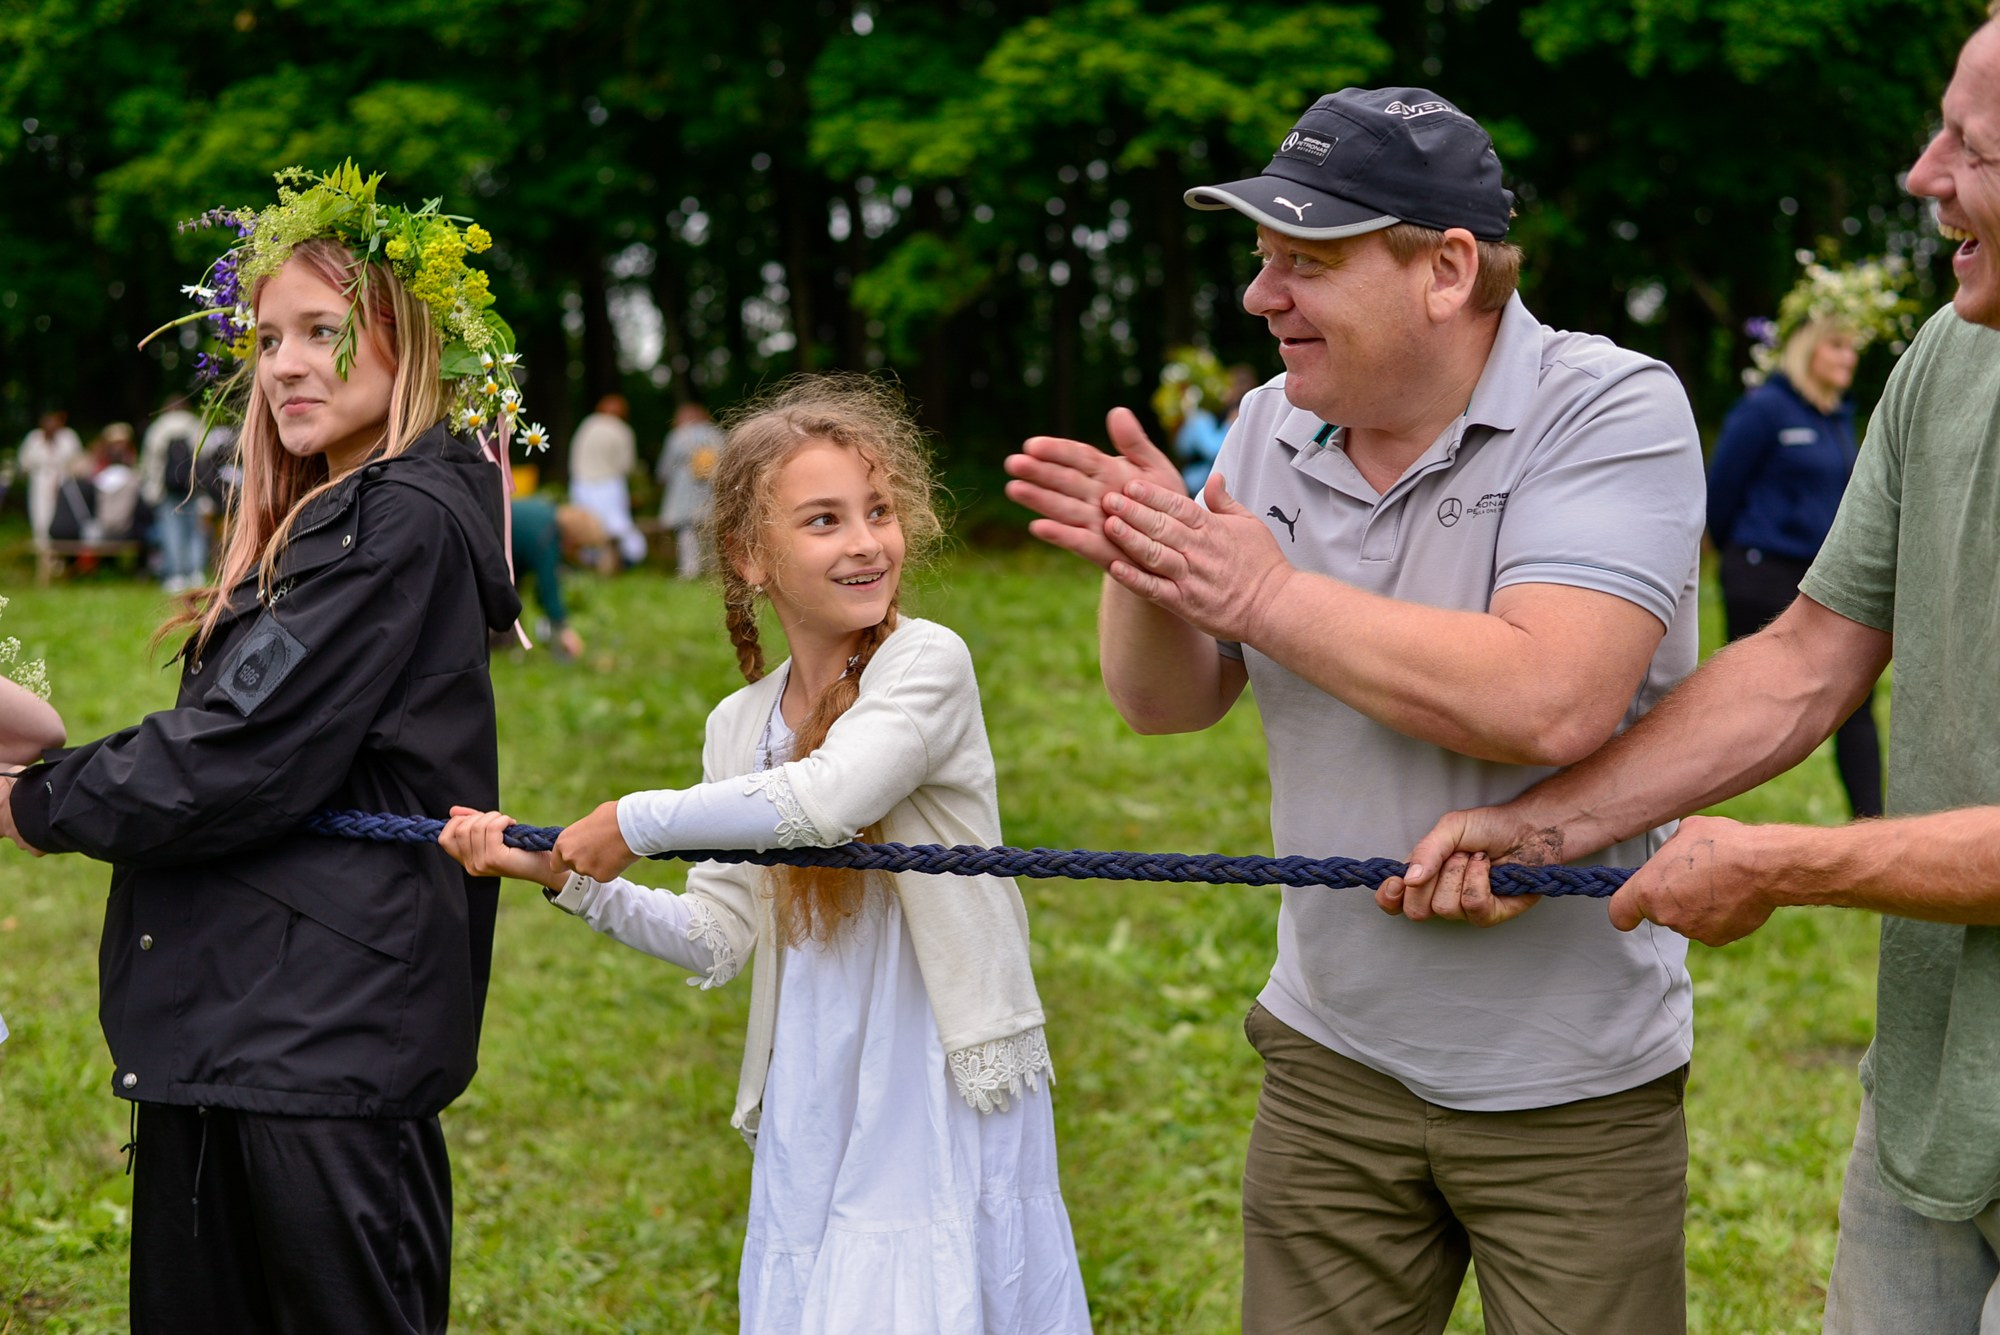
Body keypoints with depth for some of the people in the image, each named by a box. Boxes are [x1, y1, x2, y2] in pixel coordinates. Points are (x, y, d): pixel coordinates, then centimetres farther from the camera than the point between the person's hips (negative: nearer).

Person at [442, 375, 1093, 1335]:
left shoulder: (926, 662, -9)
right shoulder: (737, 726, 8)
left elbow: (828, 798, -26)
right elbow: (717, 939, 8)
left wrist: (634, 822, -14)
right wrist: (560, 872, -1)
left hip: (944, 1102, -5)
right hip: (813, 1111, 5)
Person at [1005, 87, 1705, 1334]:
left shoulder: (1613, 411, -15)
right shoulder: (1272, 427, 4)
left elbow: (1547, 704, -30)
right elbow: (1168, 704, 7)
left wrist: (1264, 593, -22)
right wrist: (1145, 569, -15)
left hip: (1571, 1090, -5)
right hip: (1334, 1059, 5)